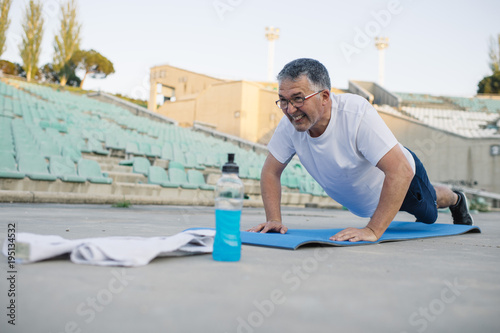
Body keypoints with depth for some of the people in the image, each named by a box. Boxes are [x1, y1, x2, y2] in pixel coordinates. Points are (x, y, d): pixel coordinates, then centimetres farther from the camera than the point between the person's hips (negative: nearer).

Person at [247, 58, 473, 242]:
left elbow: (401, 171, -47)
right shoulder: (289, 125, -30)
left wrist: (372, 231, -51)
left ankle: (455, 200, 61)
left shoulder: (357, 113, -44)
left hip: (401, 177, -4)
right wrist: (274, 219, -30)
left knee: (428, 213, 28)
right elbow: (271, 171, -16)